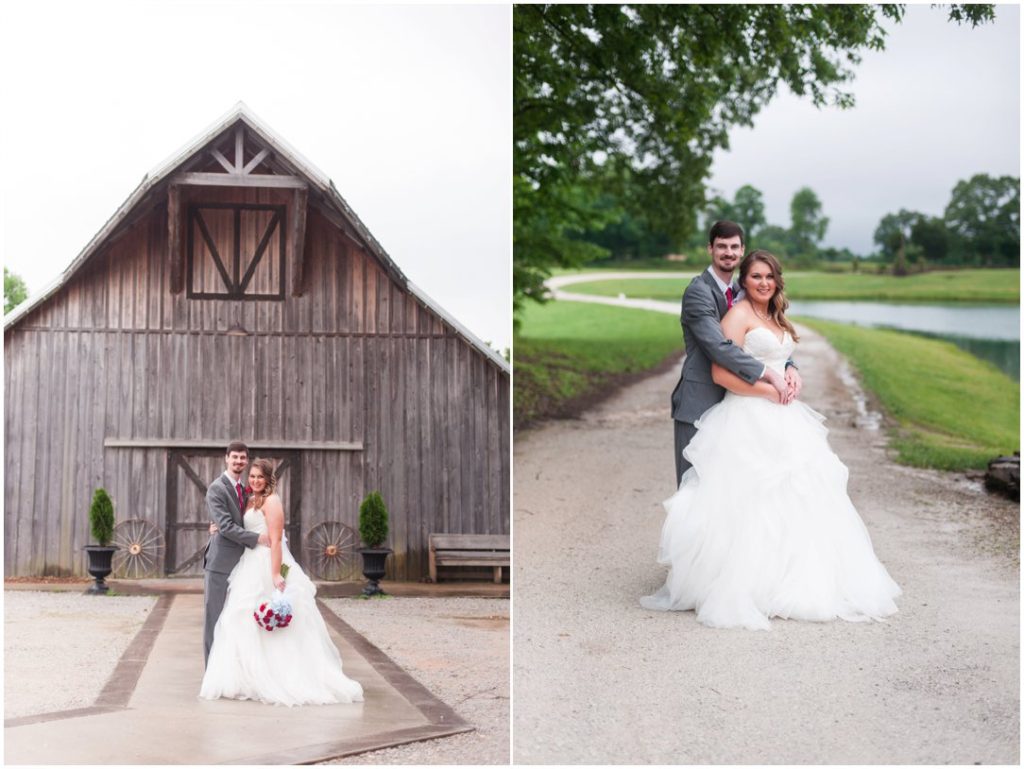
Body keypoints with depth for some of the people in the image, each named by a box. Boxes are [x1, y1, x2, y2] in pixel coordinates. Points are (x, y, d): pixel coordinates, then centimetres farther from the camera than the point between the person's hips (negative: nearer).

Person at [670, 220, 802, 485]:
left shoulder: (741, 293, 12)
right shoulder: (697, 292, -13)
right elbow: (719, 347, -25)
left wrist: (789, 367, -12)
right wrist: (769, 375, -27)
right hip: (699, 406, -7)